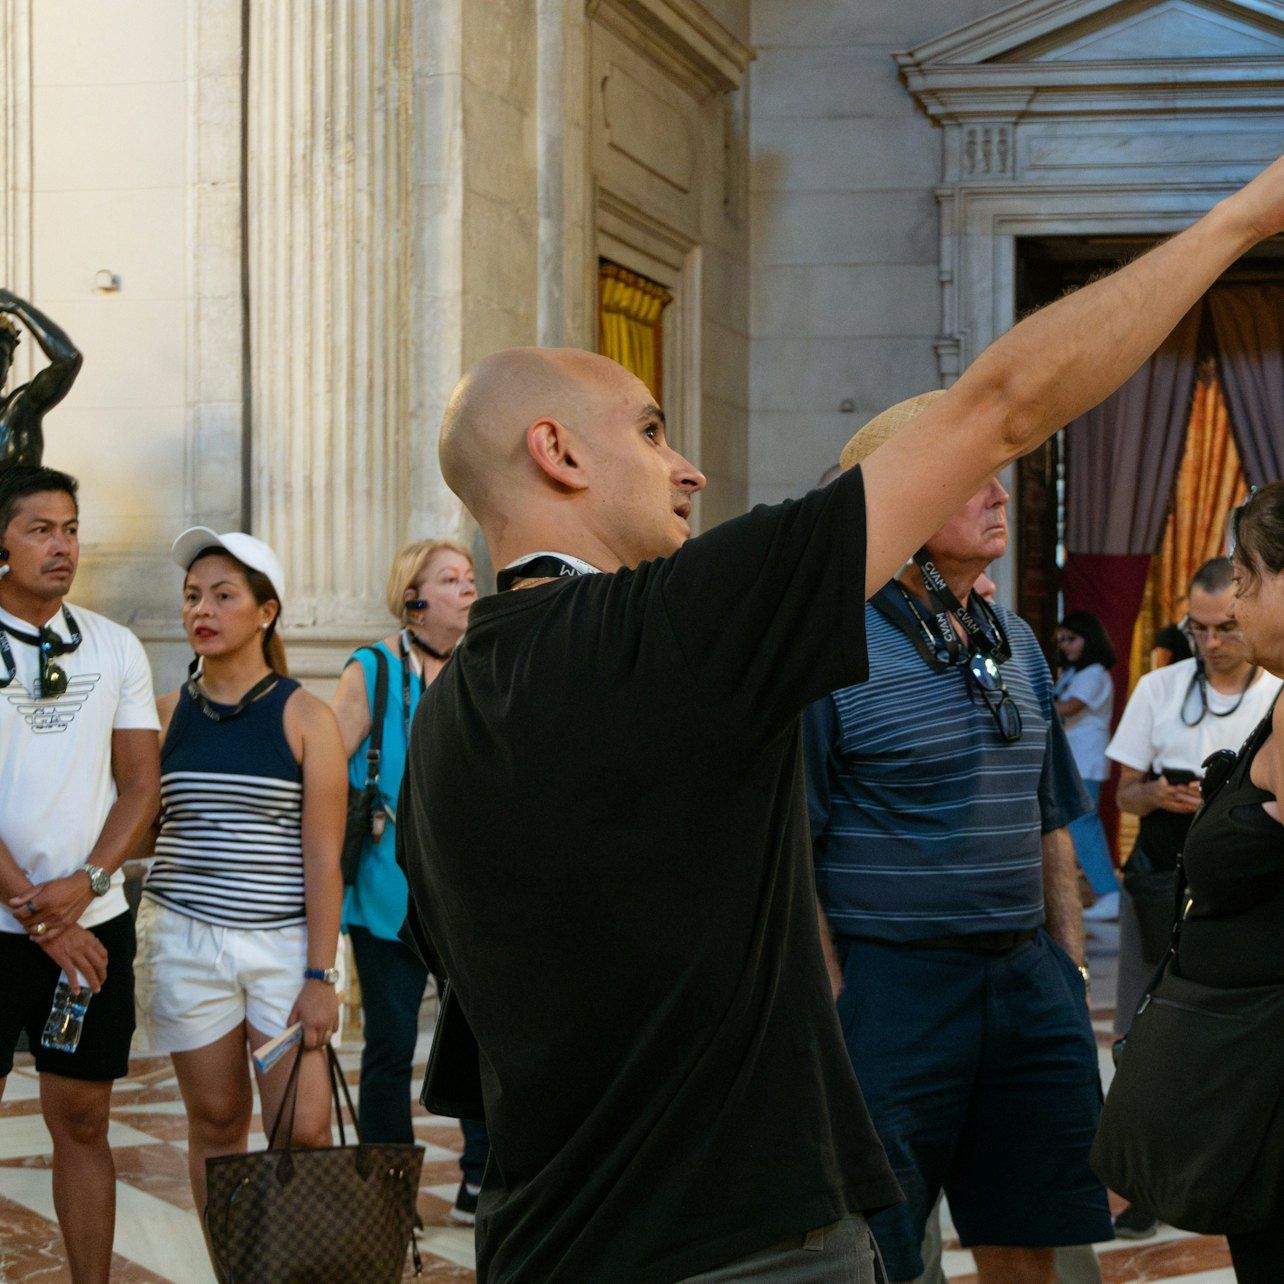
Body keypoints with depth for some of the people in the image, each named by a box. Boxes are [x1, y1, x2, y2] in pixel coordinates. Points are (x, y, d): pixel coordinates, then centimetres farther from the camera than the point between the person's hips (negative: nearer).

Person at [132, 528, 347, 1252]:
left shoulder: (304, 716, 0)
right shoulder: (167, 714, 7)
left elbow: (323, 857, -3)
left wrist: (320, 976, -8)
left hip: (286, 943, -2)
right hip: (185, 939, 2)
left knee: (304, 1131, -8)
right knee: (216, 1120, 5)